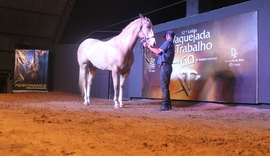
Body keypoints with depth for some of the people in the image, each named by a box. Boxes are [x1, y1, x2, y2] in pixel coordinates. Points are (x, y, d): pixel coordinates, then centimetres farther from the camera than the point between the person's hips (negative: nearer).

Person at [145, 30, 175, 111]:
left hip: (164, 66, -10)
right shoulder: (171, 44, 24)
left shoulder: (168, 42, -6)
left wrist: (149, 47, 3)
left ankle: (165, 105, -11)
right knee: (165, 86, 12)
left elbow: (158, 51, -10)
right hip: (167, 66, 10)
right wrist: (152, 50, 26)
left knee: (164, 86, -10)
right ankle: (168, 104, 14)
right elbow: (161, 54, 24)